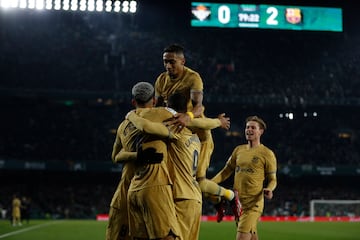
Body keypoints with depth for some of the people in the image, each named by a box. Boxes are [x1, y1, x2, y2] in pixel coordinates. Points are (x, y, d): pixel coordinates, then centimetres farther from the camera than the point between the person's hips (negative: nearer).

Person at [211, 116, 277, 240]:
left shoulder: (267, 153, -2)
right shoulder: (238, 150, 14)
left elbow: (272, 179, 0)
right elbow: (226, 171, 17)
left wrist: (269, 189, -21)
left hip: (253, 203, -6)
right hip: (237, 202, 6)